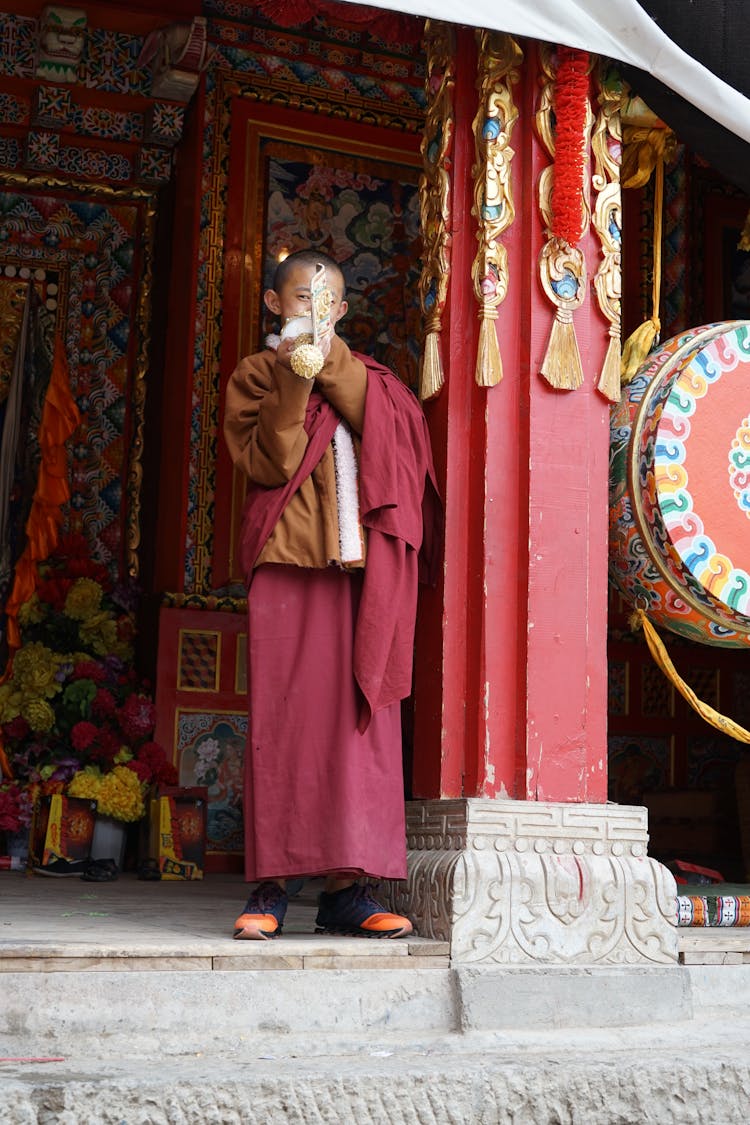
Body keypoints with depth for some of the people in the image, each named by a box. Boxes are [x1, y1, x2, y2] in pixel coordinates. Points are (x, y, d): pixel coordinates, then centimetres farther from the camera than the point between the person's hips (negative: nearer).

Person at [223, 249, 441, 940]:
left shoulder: (363, 375, 22)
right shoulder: (257, 375, 12)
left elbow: (396, 437, 1)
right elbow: (266, 464, -3)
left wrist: (335, 366, -5)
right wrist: (291, 384, -12)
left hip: (359, 562, 3)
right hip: (286, 558, -3)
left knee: (359, 714, -2)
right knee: (283, 713, -6)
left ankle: (347, 886, 0)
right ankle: (272, 885, -3)